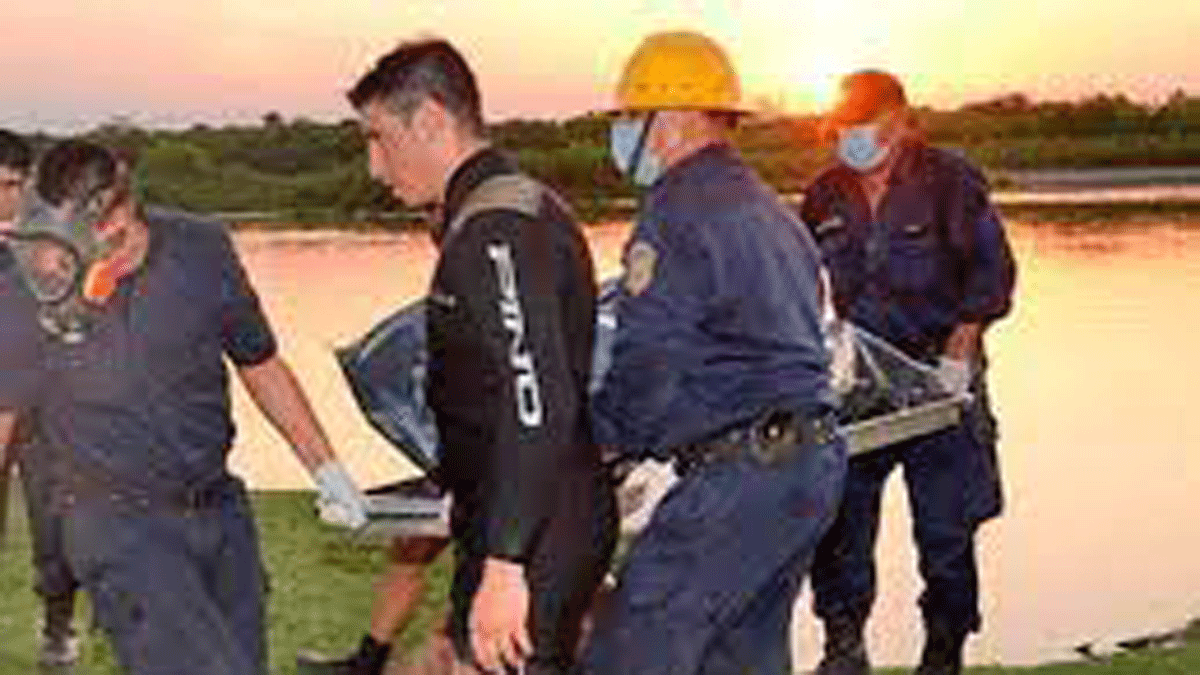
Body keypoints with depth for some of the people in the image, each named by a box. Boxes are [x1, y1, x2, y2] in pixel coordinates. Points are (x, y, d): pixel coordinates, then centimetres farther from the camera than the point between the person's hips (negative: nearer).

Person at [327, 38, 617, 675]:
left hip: (529, 536, -10)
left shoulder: (493, 229, -18)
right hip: (560, 524, 10)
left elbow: (536, 404, -28)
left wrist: (504, 566, -29)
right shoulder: (528, 207, 15)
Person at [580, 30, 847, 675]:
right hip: (816, 462, 10)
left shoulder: (677, 214, -10)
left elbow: (644, 367, -14)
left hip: (741, 475, -10)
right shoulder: (770, 210, 21)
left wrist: (596, 441, 4)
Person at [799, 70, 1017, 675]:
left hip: (936, 377, -3)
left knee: (945, 526, 2)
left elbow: (991, 273, -7)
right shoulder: (825, 196, 9)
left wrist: (957, 355, -14)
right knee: (838, 512, -2)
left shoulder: (949, 181, -4)